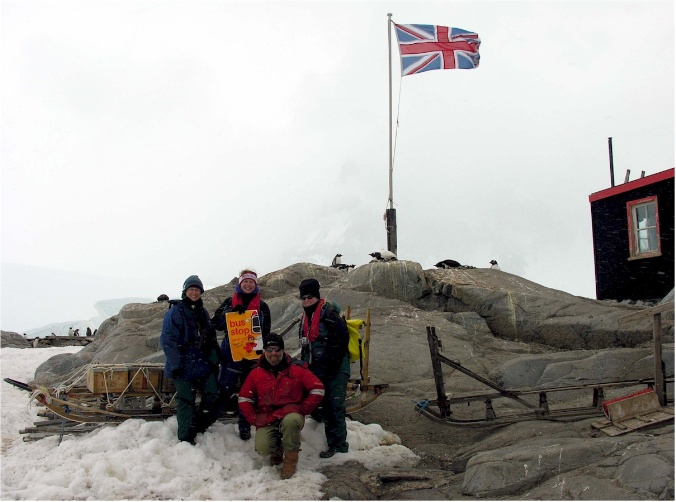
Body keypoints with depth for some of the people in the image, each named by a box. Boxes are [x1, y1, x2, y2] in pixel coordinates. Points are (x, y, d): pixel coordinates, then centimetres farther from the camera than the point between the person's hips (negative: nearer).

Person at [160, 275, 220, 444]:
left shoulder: (203, 312, 14)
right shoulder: (175, 312, -8)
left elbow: (211, 338, 21)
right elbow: (167, 340, -13)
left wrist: (215, 360, 14)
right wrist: (175, 365, -17)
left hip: (204, 364, 7)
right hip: (184, 365, -6)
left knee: (212, 396, 4)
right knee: (186, 401, -1)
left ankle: (196, 428, 24)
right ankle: (186, 439, 12)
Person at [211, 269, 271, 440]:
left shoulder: (262, 306, 7)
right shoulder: (229, 302, 6)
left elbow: (266, 332, 8)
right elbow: (216, 323, -4)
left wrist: (260, 349, -5)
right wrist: (232, 312, -19)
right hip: (230, 354, -1)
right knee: (224, 389, -3)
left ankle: (245, 428, 16)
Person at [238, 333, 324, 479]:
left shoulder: (296, 370, -3)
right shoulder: (256, 374, 3)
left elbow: (318, 389, -4)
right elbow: (244, 398, 9)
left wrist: (303, 409, -9)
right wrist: (255, 418, -4)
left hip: (291, 415, -2)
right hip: (267, 419, 2)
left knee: (291, 420, -38)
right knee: (263, 449, -24)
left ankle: (290, 458, -11)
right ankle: (277, 449, 17)